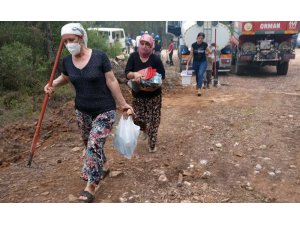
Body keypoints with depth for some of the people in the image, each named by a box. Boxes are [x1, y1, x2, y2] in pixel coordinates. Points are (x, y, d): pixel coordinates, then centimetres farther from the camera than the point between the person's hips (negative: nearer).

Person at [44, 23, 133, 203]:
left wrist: (123, 103, -6)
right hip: (82, 111, 5)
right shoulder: (67, 61, -2)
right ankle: (104, 167, 45)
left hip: (104, 111, -5)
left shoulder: (99, 56, -15)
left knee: (94, 146, -11)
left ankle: (90, 187, 4)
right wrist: (52, 85, -1)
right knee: (90, 145, 17)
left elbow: (111, 81, -10)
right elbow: (65, 77, 19)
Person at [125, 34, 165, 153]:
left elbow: (161, 77, -7)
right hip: (137, 95, 2)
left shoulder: (156, 59, -9)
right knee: (137, 119, 6)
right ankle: (145, 129, 41)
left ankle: (152, 144, 20)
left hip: (153, 96, -2)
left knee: (152, 120, 3)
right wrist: (135, 74, -31)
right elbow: (127, 73, -10)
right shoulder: (133, 56, -4)